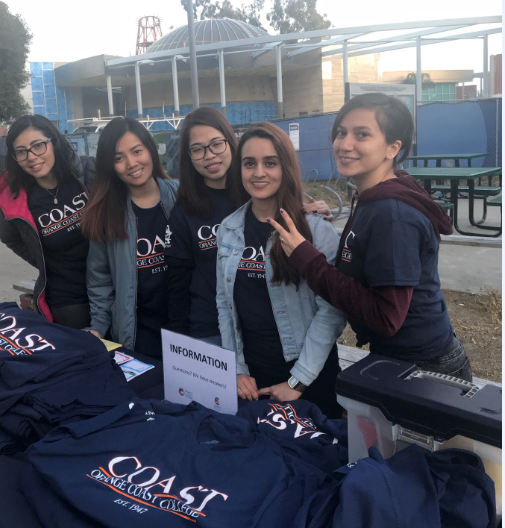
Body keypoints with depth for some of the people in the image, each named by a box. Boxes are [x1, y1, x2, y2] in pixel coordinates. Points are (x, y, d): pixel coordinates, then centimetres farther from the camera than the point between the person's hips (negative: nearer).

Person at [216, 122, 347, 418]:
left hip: (310, 378, -3)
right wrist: (236, 369, 1)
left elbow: (332, 310, -13)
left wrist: (298, 381, -13)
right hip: (251, 375, 4)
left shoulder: (316, 230, -12)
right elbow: (225, 304, 5)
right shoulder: (228, 230, 2)